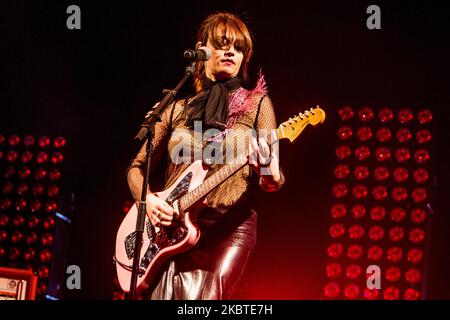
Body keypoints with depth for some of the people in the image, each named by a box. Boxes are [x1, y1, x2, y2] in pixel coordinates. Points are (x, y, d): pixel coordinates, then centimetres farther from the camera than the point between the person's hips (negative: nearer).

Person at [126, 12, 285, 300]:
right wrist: (148, 198, -2)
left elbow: (273, 183, -1)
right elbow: (138, 168, 19)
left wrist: (267, 167, -25)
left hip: (229, 228, -3)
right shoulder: (178, 110, 14)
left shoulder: (257, 104, 6)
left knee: (204, 296, -23)